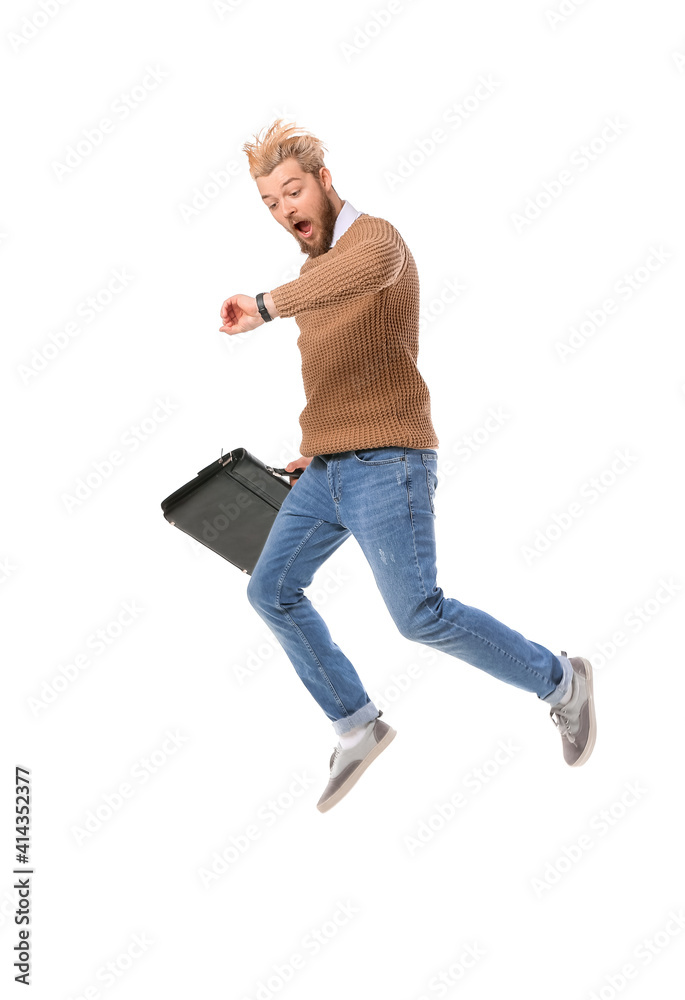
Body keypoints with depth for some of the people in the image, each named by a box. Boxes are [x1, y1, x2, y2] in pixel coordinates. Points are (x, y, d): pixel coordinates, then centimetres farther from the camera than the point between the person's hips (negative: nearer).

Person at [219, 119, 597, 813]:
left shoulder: (373, 236, -11)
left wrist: (265, 306, -40)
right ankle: (356, 728, 18)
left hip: (385, 463, -9)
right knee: (271, 591, 7)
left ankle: (559, 683, 7)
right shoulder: (317, 272, 19)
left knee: (420, 615, -13)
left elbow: (371, 265, -39)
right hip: (328, 473, 9)